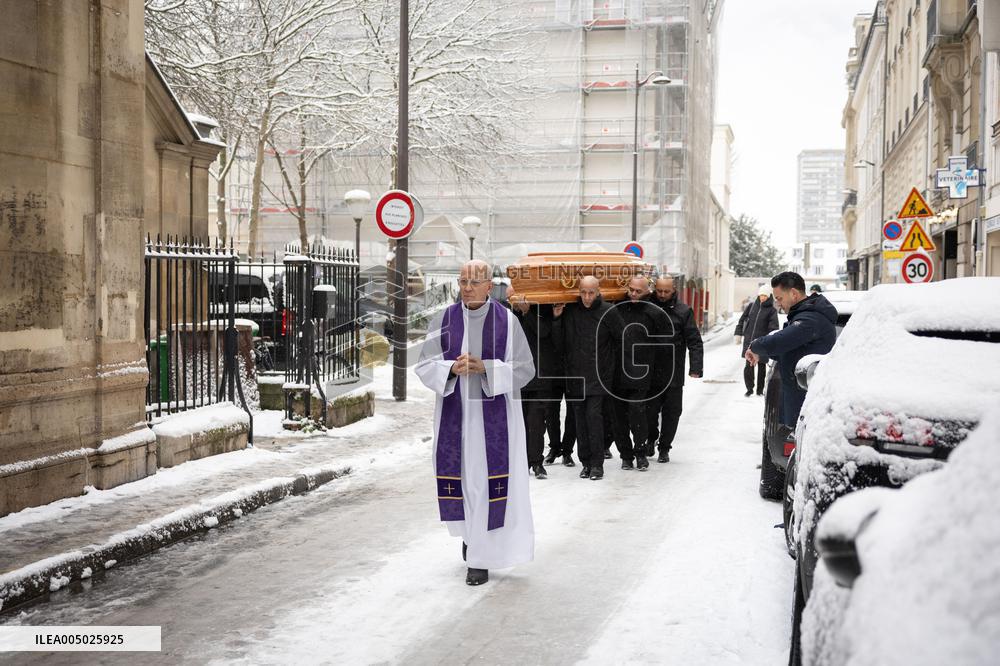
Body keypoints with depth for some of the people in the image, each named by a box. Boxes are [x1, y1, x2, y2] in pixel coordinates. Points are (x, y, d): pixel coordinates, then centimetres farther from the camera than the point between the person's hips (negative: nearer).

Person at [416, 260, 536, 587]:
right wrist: (452, 369, -19)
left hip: (494, 415, -2)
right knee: (459, 476, 8)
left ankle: (481, 558, 4)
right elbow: (424, 366, 1)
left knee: (488, 480, -4)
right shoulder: (444, 320, 3)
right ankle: (470, 530, 37)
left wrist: (485, 368, -18)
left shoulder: (506, 321, -3)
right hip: (455, 413, 2)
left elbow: (524, 368, -3)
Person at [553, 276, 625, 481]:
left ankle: (597, 463, -6)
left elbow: (621, 339, 6)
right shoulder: (569, 310, 4)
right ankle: (586, 462, 14)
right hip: (575, 374, 4)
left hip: (599, 375, -4)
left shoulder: (608, 312, -5)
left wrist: (613, 362, 12)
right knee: (580, 418, 6)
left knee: (594, 415, -12)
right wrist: (555, 316, 0)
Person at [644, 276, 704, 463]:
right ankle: (651, 438, 30)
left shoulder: (683, 312, -1)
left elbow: (694, 342, -4)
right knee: (649, 411, 3)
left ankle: (664, 448, 20)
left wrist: (696, 367, -13)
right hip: (649, 372, 1)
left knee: (671, 413, 5)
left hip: (674, 374, -1)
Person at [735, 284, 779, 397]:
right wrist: (739, 333, 10)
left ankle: (760, 389, 17)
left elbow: (773, 327, -11)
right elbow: (742, 320, 16)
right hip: (749, 340, 2)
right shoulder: (752, 305, 9)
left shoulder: (771, 310, -1)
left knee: (762, 366, 6)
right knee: (748, 366, -1)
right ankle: (749, 389, 9)